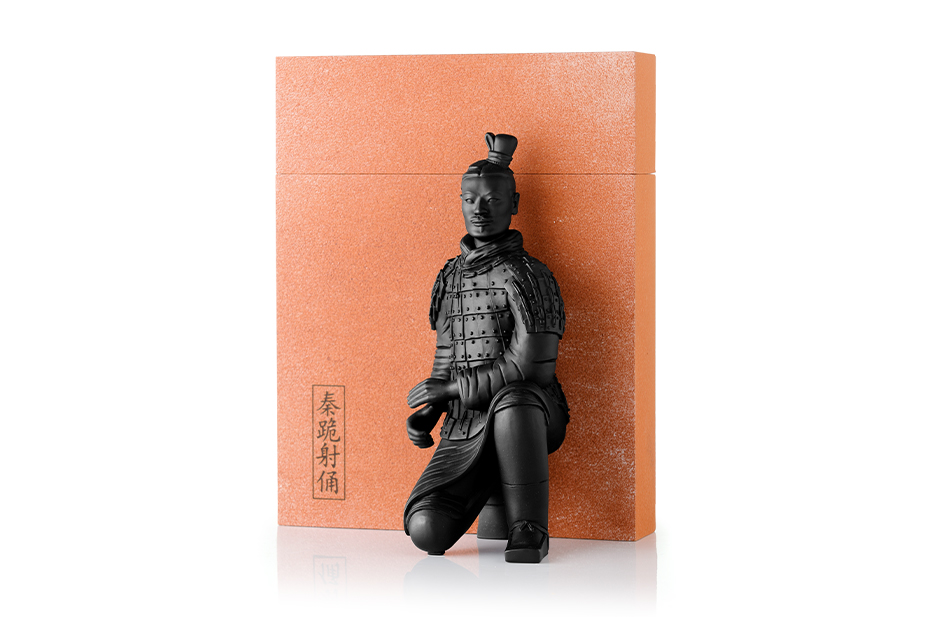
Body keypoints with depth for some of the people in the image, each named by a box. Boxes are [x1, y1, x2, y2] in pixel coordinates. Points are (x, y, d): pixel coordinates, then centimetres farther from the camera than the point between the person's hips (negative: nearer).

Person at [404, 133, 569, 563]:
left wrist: (449, 387, -10)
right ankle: (491, 484, 10)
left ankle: (530, 530, -26)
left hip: (530, 418, -4)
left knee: (512, 398, -43)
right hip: (464, 431, 4)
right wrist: (426, 415, 8)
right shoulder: (451, 277, 14)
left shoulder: (528, 276, -7)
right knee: (426, 531, -22)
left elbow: (531, 369, -15)